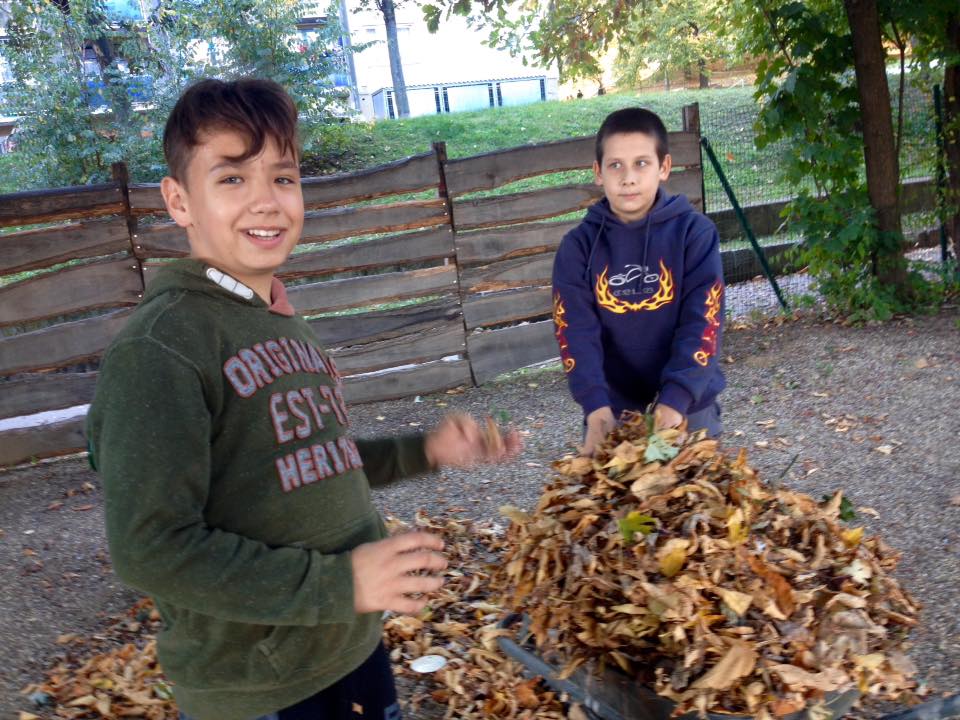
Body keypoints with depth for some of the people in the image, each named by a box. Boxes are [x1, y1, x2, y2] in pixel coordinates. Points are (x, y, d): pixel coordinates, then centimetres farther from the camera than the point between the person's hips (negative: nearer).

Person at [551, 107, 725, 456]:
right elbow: (577, 332, -10)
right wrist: (596, 406, -23)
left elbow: (702, 322, -13)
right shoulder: (579, 246, -4)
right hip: (612, 413, 1)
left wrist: (677, 398, -23)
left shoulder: (695, 232, -8)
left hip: (688, 407, 0)